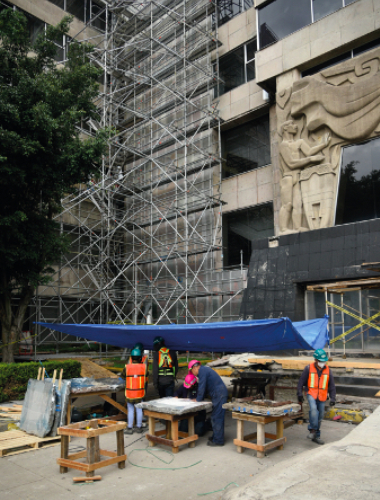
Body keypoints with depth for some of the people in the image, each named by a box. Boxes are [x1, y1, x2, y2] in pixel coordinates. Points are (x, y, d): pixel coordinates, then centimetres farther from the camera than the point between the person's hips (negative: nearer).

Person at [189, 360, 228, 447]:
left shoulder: (202, 371, -9)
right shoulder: (205, 369, 22)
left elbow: (202, 387, -12)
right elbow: (206, 387, 26)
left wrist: (198, 399, -2)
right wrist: (199, 398, 21)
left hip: (219, 395, -10)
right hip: (219, 394, 10)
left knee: (216, 417, -6)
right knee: (215, 417, 16)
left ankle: (218, 440, -2)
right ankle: (216, 437, 24)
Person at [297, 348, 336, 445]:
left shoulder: (327, 370, 1)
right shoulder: (309, 368, -7)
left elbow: (332, 385, 7)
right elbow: (301, 381, -2)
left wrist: (332, 398, 1)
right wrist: (299, 394, -6)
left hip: (322, 396, 3)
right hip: (311, 394, -3)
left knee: (320, 416, 7)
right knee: (313, 409, -27)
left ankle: (316, 436, 21)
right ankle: (312, 430, -12)